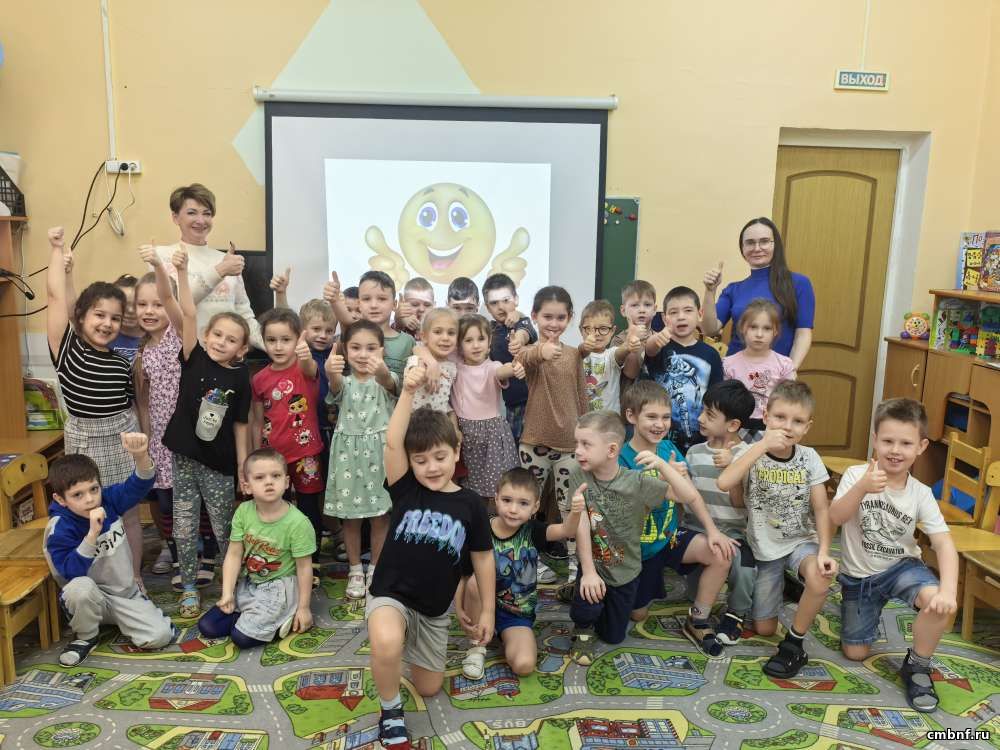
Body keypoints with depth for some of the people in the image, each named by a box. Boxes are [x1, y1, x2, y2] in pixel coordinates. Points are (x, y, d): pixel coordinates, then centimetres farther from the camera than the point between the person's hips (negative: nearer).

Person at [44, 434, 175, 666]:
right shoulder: (60, 529, -18)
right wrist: (92, 533, -37)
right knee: (80, 587, -39)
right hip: (91, 597, -3)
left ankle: (118, 620, 17)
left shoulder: (109, 500, -7)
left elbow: (140, 484, -17)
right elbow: (71, 572, -27)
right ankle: (85, 637, -8)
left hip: (127, 593, 3)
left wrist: (141, 455, -38)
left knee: (160, 636, -16)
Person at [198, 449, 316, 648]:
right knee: (207, 627, 1)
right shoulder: (243, 512, -9)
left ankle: (285, 620, 4)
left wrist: (303, 608, -10)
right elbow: (234, 554, -3)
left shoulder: (298, 523, -22)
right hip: (247, 585, 6)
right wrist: (227, 593, -10)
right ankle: (268, 617, 8)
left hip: (279, 587, -6)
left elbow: (304, 567, -15)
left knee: (242, 637, -18)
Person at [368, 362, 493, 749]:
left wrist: (487, 611, 5)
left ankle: (418, 643, 47)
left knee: (429, 688, 15)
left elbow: (483, 558, 2)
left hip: (435, 608, 3)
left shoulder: (470, 505, -7)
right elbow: (392, 442, -27)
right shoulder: (405, 489, -10)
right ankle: (390, 711, -6)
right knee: (387, 644, -37)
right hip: (391, 595, -3)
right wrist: (408, 391, -37)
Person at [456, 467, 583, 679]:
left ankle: (502, 636, 11)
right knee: (476, 580, -33)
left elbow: (565, 530, -31)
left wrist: (575, 511, -51)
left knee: (524, 665, -24)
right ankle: (478, 645, -9)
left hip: (518, 614, 0)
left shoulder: (532, 531, -12)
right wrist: (459, 607, -17)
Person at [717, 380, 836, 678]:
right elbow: (724, 483, -34)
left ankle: (793, 646, -12)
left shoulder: (809, 458, -10)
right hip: (764, 548, 0)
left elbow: (822, 509, -9)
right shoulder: (752, 454, -14)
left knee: (821, 577, -36)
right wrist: (762, 445, -36)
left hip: (801, 541, 0)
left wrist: (823, 551, -24)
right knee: (764, 629, 6)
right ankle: (783, 584, 39)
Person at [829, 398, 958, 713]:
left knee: (938, 601, -34)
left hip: (901, 566, 0)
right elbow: (835, 517, -30)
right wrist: (862, 488, -48)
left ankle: (916, 666, -6)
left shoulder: (921, 494, -14)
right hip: (858, 574, 0)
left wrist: (948, 590, -38)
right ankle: (871, 607, 39)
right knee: (855, 653, 6)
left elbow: (944, 544, -22)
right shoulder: (856, 475, -18)